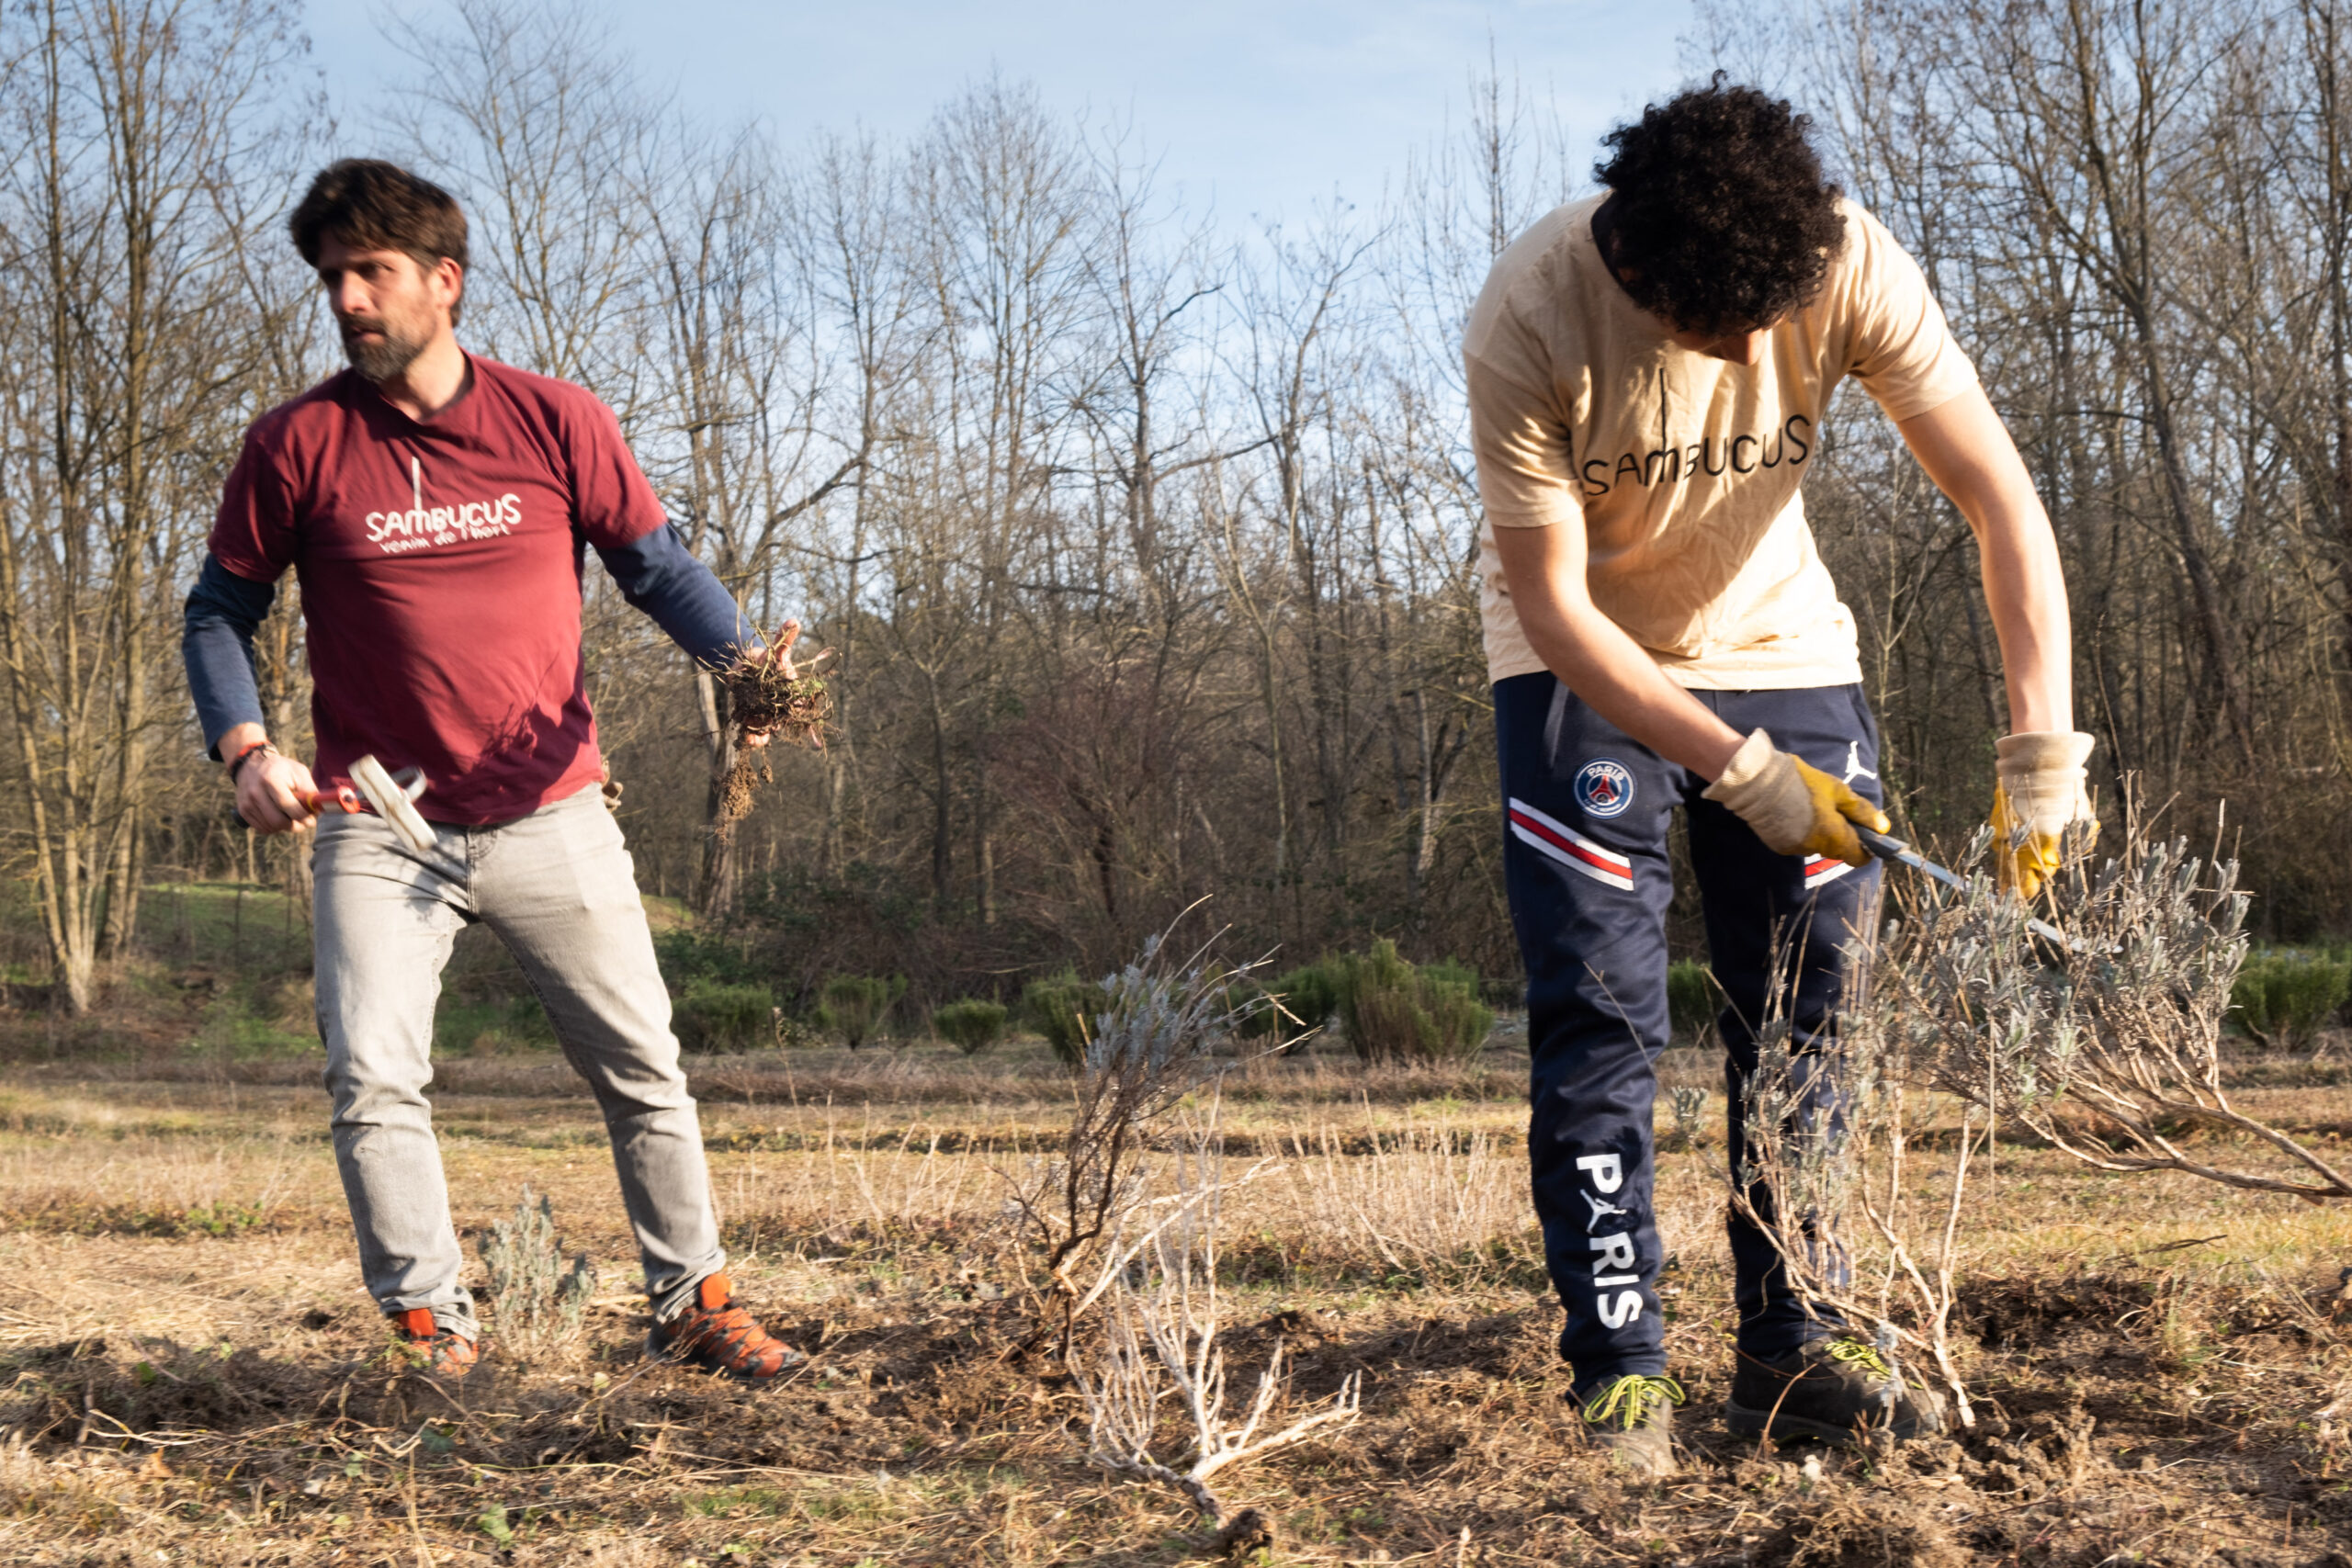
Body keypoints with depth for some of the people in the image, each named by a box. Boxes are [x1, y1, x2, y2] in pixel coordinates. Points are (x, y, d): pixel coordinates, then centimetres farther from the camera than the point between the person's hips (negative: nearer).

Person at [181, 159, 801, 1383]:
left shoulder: (557, 422, -2)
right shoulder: (297, 444, -2)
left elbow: (658, 567, 6)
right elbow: (220, 610, 5)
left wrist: (739, 659, -14)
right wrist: (244, 749, -12)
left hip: (550, 816, 1)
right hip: (378, 830, -1)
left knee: (642, 1069, 6)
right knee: (371, 1083, -11)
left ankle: (692, 1304, 22)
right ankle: (433, 1329, 3)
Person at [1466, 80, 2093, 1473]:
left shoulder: (1850, 268, -25)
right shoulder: (1528, 323, -31)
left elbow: (2002, 500, -21)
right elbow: (1553, 605, -25)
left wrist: (2044, 747, -31)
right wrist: (1742, 770, -29)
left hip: (1780, 642, 3)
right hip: (1585, 663, -2)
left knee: (1808, 1003, 0)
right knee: (1599, 1012, -11)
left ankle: (1792, 1348, 9)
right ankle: (1620, 1370, -5)